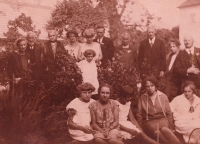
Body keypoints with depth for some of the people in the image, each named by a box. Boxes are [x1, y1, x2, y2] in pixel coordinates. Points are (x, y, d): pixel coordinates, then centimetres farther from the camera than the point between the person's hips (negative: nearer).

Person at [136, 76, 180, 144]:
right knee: (157, 132, -36)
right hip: (149, 121, -1)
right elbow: (139, 115, 11)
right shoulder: (142, 98, 9)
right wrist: (141, 129, 1)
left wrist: (171, 128, 3)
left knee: (164, 129, -37)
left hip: (162, 120, 1)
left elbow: (169, 113, 13)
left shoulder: (163, 96, 10)